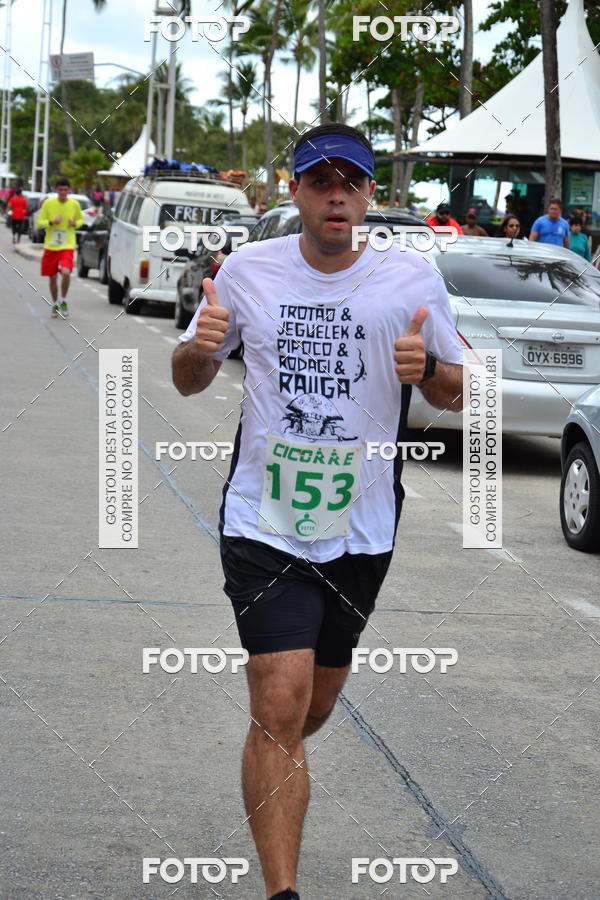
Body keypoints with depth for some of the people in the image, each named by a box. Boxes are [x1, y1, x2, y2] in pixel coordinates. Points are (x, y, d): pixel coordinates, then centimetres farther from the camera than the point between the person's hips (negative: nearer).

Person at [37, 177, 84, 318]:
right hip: (50, 246, 1)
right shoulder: (48, 203, -3)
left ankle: (63, 301, -1)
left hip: (67, 246, -1)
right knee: (53, 277, 7)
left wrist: (75, 223, -7)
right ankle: (55, 304, 30)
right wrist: (51, 222, -18)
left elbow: (81, 220, 16)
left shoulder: (74, 204, -1)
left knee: (66, 272, -23)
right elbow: (40, 223, 1)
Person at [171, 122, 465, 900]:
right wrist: (199, 348, -16)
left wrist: (427, 369, -18)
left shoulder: (411, 278, -4)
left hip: (361, 530, 2)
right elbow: (189, 381, 8)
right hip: (262, 524, -2)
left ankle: (271, 781, 51)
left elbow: (459, 393, 6)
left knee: (315, 705, 17)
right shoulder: (248, 270, -3)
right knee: (281, 703, -15)